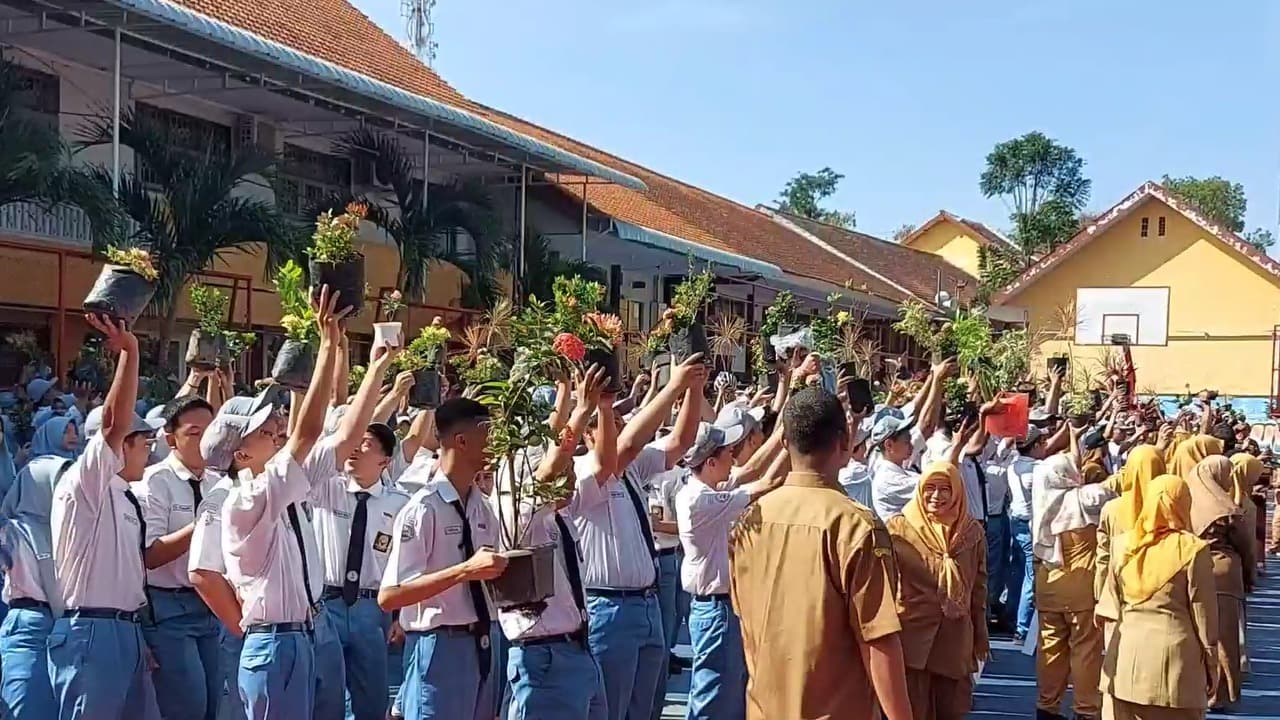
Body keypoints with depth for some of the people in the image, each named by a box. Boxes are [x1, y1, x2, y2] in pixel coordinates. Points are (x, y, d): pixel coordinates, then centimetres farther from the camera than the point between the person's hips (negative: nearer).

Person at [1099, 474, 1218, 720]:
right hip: (1173, 658, -4)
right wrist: (1211, 667, 3)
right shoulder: (1192, 550, -9)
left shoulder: (1124, 545, 5)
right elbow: (1203, 614, -5)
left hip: (1126, 657, 4)